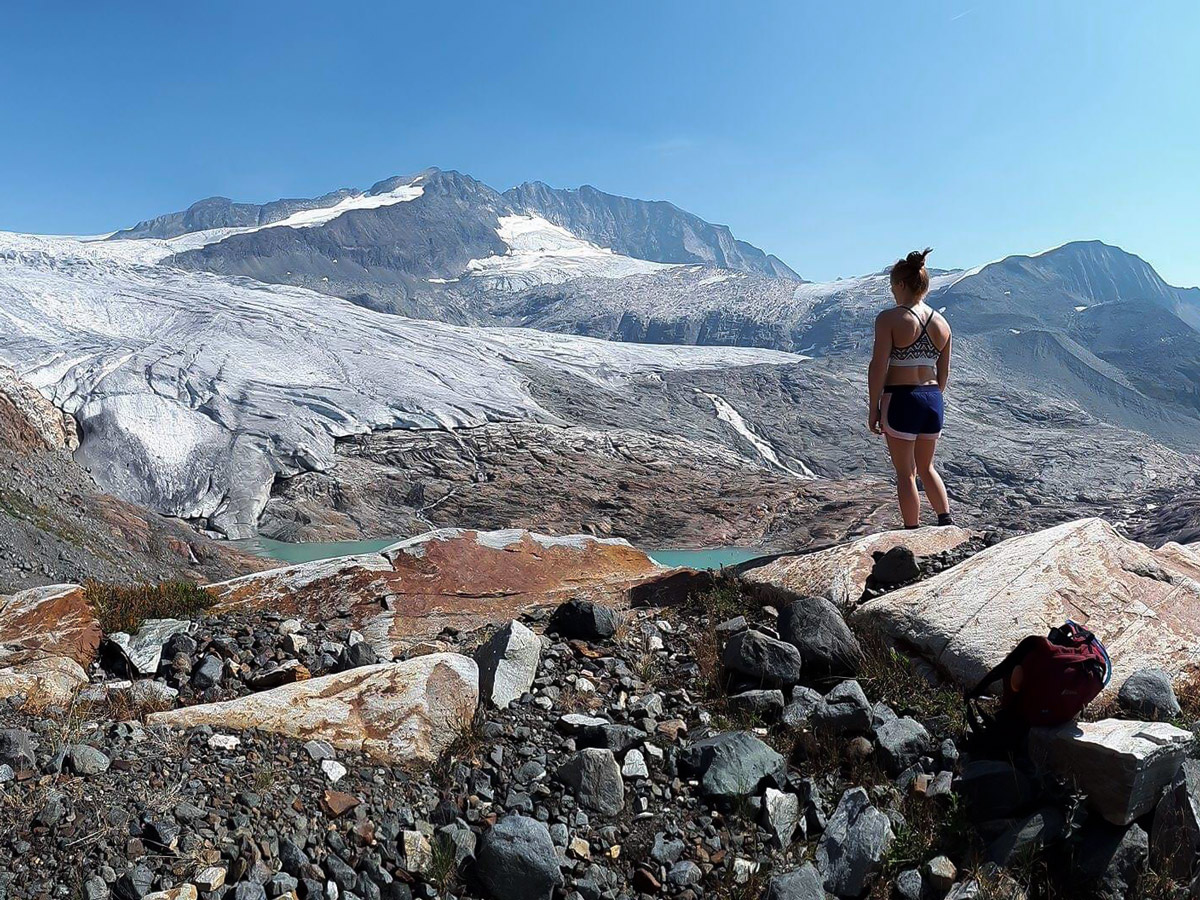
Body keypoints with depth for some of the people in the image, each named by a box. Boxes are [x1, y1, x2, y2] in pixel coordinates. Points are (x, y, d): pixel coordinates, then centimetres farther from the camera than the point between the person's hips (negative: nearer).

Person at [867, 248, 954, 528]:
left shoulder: (889, 318, -11)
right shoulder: (942, 323, 7)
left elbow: (878, 367, -14)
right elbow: (943, 374, 12)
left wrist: (874, 409, -7)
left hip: (901, 400, -6)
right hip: (933, 400, 6)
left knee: (906, 473, 6)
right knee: (926, 468, 23)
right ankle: (946, 520, 16)